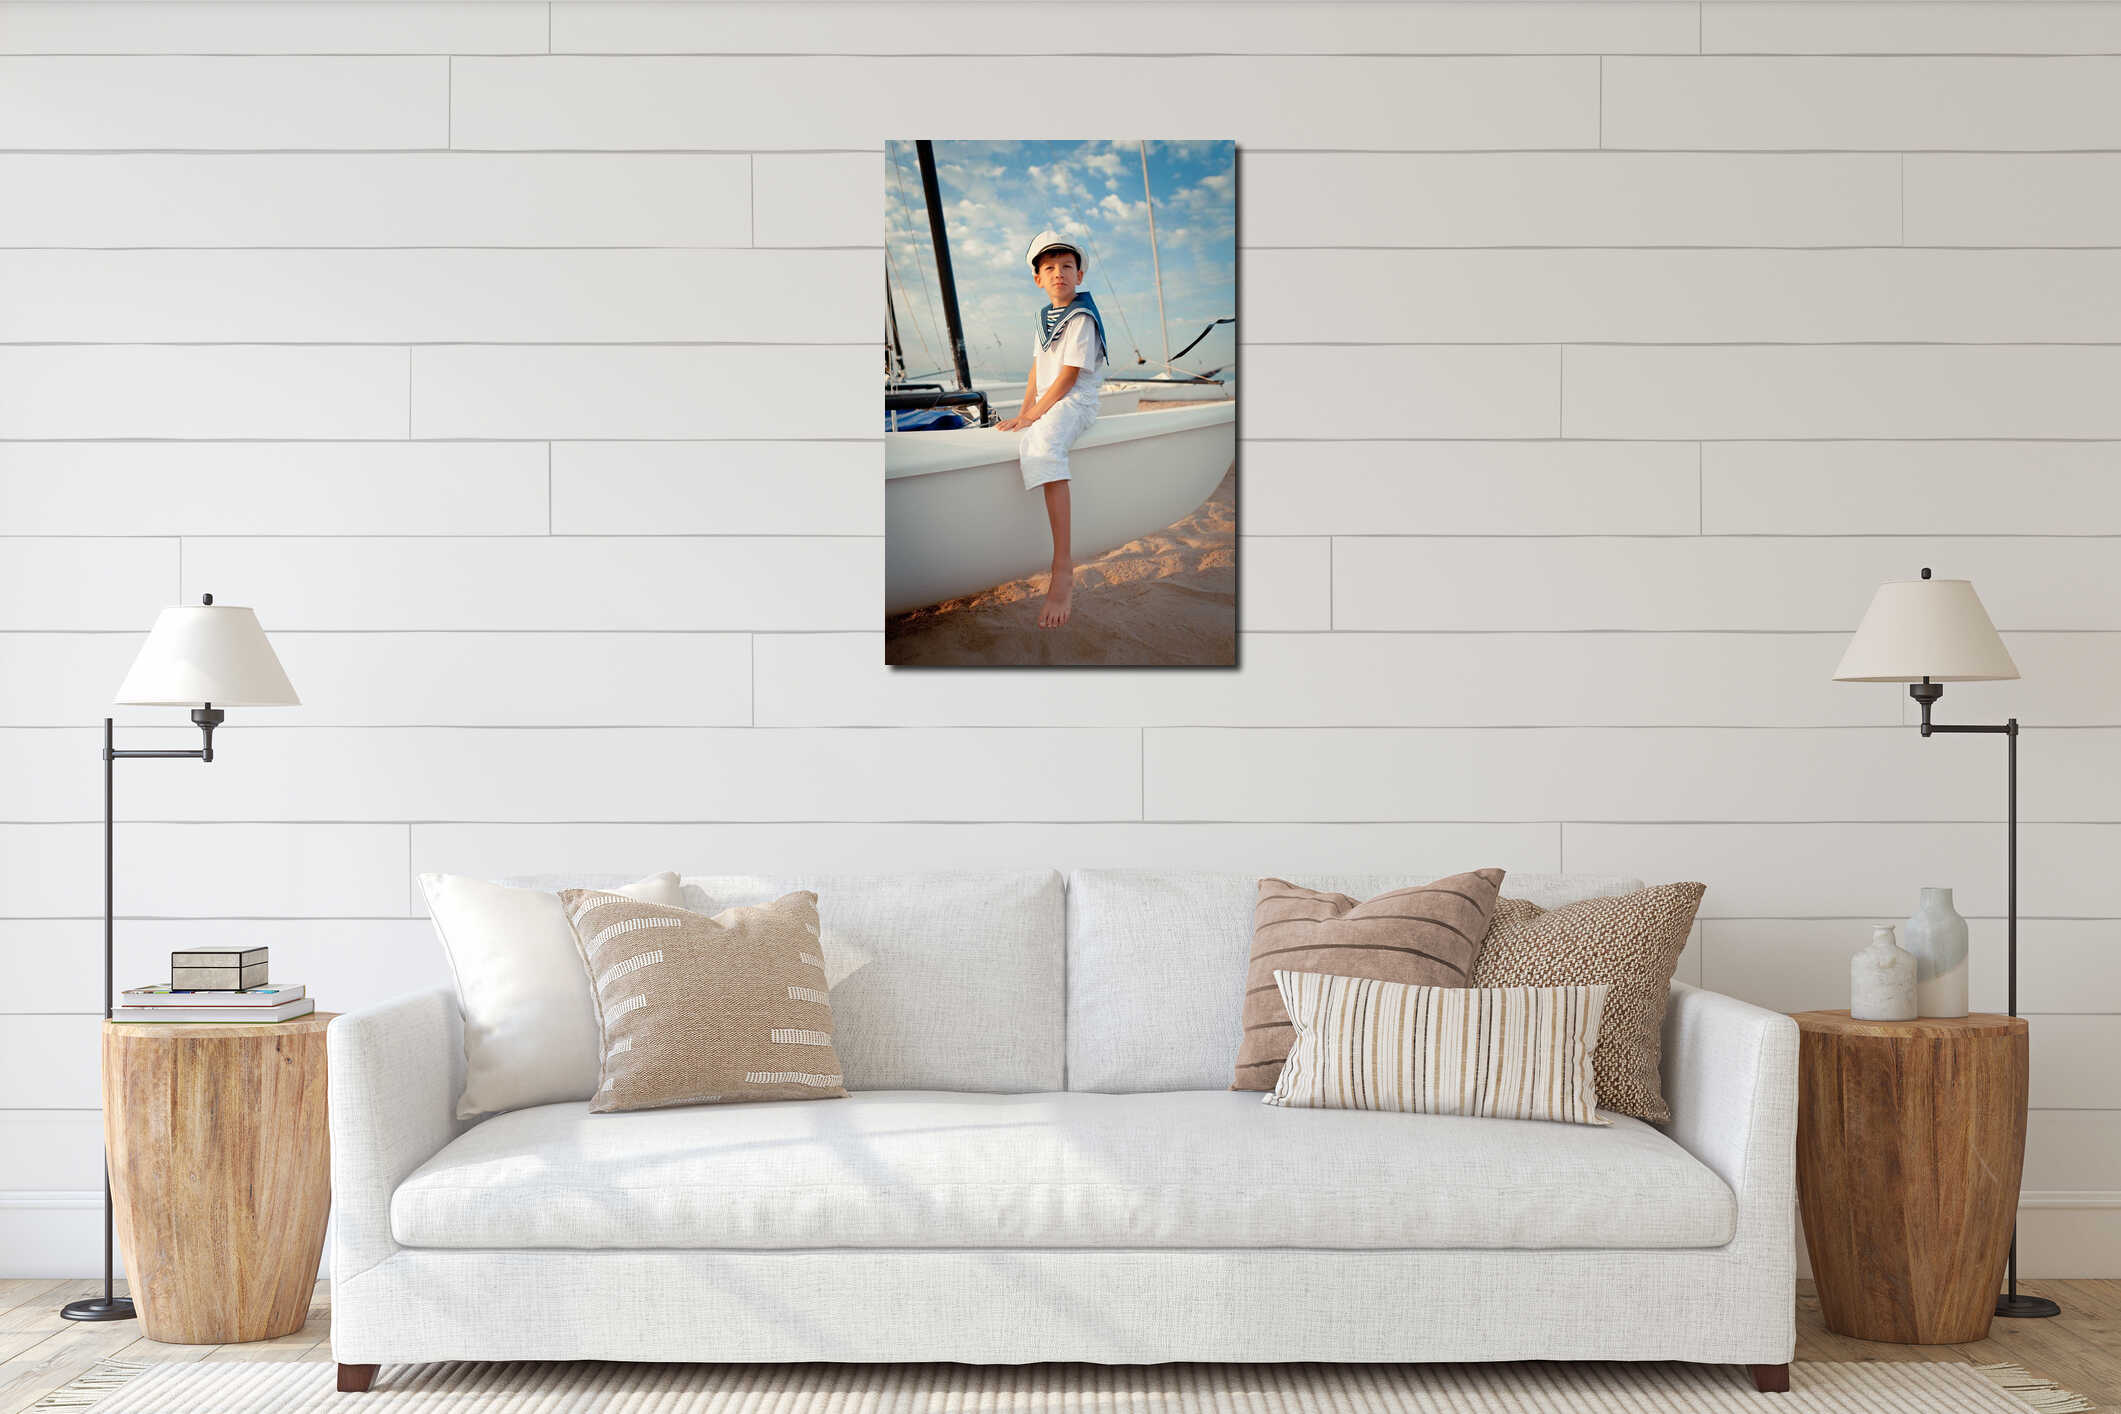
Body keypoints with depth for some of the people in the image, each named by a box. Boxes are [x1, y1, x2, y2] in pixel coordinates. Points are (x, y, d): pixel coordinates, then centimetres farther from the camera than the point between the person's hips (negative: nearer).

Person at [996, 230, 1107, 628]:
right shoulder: (1045, 317, 16)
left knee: (1043, 446, -37)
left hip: (1076, 402, -10)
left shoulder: (1081, 318, -10)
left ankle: (1062, 568, -47)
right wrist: (1023, 414, 6)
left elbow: (1068, 377, -14)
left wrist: (1033, 415, -15)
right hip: (1047, 404, 10)